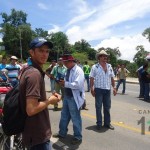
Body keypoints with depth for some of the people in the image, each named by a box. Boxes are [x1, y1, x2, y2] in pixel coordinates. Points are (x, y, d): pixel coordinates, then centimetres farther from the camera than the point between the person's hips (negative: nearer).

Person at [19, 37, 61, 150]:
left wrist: (47, 98, 8)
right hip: (38, 135, -10)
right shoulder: (35, 73, -23)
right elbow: (31, 109, -30)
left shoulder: (28, 70, 8)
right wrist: (50, 100, -15)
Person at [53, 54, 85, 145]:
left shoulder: (78, 70, -18)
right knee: (64, 116, 20)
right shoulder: (68, 70, 9)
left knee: (75, 118, 5)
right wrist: (63, 82, -3)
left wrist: (65, 83, -21)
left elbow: (78, 85, -28)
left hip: (75, 98, -9)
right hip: (67, 96, 9)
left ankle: (78, 137, 22)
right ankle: (62, 133, 37)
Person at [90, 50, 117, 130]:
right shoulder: (95, 67, -6)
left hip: (107, 89, 4)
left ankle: (107, 123, 24)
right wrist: (91, 89, -12)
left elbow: (112, 78, 12)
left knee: (107, 107, 12)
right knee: (98, 107, 5)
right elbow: (91, 78, -7)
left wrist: (114, 87, 7)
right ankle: (99, 124, 16)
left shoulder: (109, 66, 7)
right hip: (98, 89, -4)